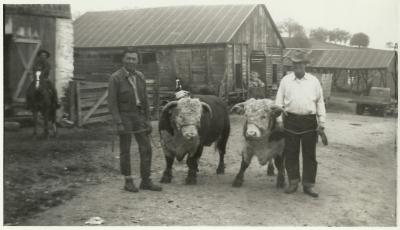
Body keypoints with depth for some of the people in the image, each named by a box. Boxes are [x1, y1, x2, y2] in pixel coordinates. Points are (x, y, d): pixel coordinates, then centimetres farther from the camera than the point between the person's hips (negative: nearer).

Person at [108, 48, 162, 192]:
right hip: (124, 116, -5)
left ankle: (146, 181, 11)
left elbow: (144, 99, 12)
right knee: (125, 151, 3)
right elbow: (112, 102, -11)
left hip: (138, 115, 5)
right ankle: (128, 182, 15)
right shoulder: (115, 78, -9)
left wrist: (147, 120, 8)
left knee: (146, 148, 2)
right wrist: (118, 123, -17)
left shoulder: (140, 77, 7)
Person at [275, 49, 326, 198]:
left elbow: (320, 102, 9)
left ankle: (308, 184, 12)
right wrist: (279, 119, 1)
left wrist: (321, 122, 4)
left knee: (309, 154, 3)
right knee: (291, 153, 5)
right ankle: (293, 182, 18)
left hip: (309, 121, 0)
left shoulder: (314, 81, 7)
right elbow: (279, 101, 8)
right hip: (291, 120, 0)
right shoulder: (285, 80, 7)